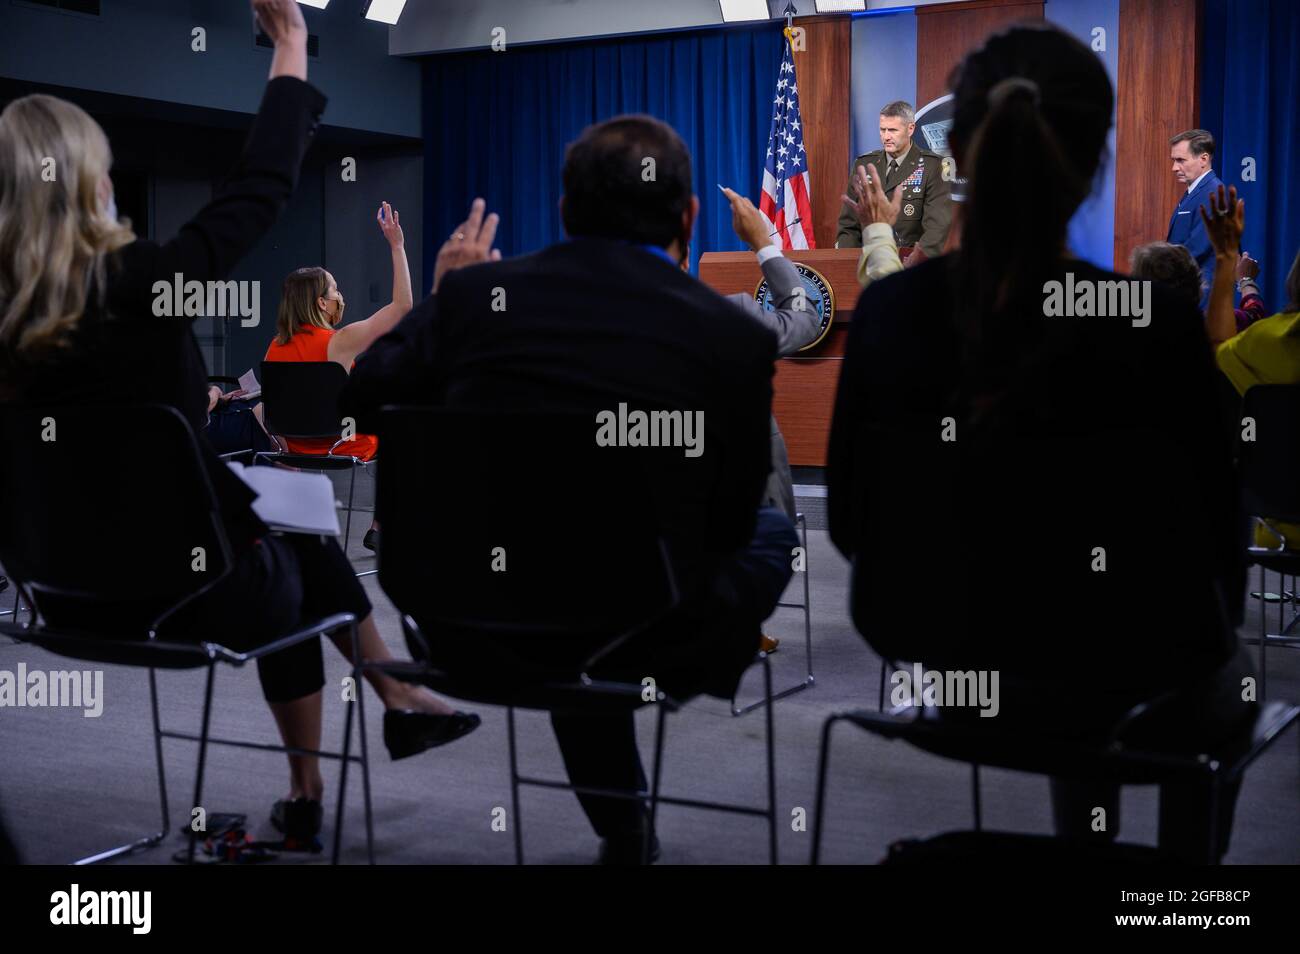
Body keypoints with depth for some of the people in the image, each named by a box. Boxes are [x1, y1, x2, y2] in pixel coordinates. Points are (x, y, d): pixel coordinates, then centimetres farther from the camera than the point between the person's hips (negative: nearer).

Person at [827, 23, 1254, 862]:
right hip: (1139, 693, -3)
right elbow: (1215, 543, -12)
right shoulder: (1158, 325, -24)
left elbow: (852, 525, -4)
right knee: (1228, 672, 34)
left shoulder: (889, 312, -15)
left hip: (961, 680, 3)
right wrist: (1213, 620, 12)